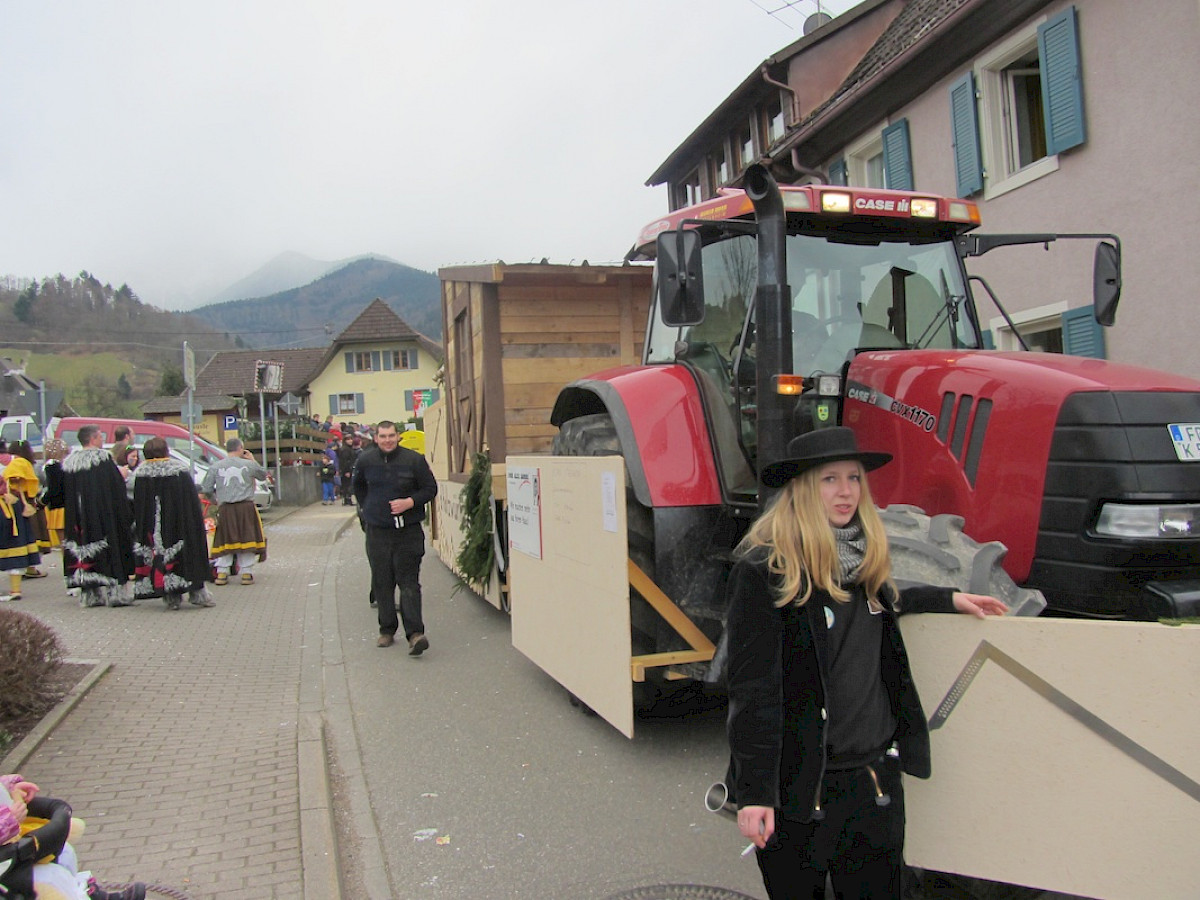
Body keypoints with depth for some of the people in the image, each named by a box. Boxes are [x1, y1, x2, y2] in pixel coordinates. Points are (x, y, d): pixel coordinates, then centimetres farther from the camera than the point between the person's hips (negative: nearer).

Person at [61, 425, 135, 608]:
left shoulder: (68, 462, 9)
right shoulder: (104, 459, -9)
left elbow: (64, 495, 13)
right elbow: (118, 489, -10)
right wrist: (126, 515, -4)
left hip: (80, 521, 6)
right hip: (106, 516, -6)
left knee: (86, 549, 9)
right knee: (111, 551, -1)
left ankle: (90, 595, 10)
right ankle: (114, 593, -3)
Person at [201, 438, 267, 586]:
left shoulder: (216, 466, 2)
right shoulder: (248, 464, -1)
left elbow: (206, 489, 4)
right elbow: (263, 474, 16)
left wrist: (217, 498, 22)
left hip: (225, 509, 1)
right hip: (246, 507, -1)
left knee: (225, 541, 10)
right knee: (247, 539, 7)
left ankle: (222, 573, 11)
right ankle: (246, 573, 8)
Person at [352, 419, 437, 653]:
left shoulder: (414, 460, -6)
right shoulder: (366, 460, 3)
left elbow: (430, 489, 0)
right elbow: (358, 485, 23)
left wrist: (410, 502, -15)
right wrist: (366, 508, 14)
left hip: (408, 531, -3)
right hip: (377, 531, 3)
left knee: (409, 582, -8)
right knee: (382, 583, 9)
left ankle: (415, 633, -12)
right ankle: (387, 630, 21)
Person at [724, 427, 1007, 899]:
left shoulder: (864, 558, 5)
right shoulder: (763, 569, -17)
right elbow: (752, 688, -18)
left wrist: (946, 598, 23)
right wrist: (754, 793, -18)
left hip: (875, 778, 6)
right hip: (799, 788, -6)